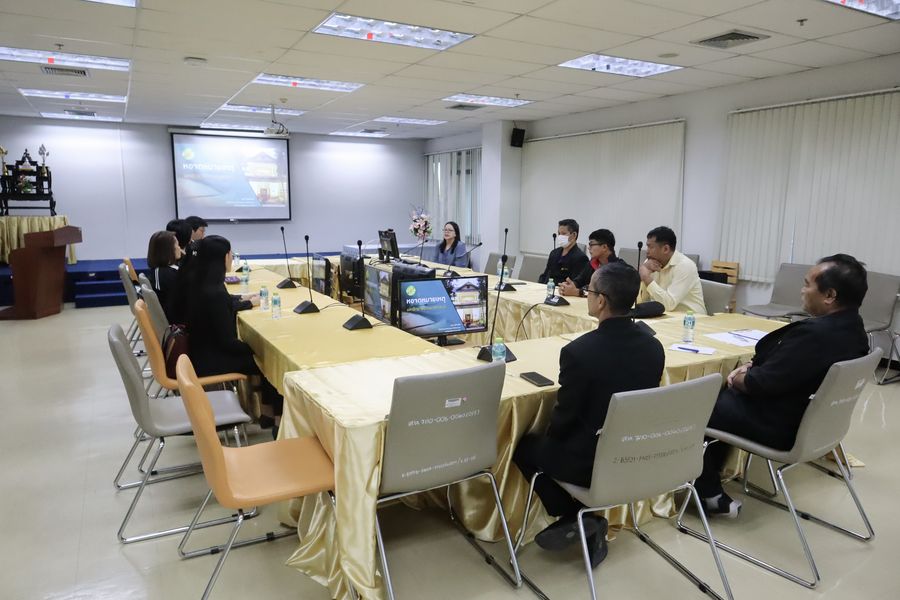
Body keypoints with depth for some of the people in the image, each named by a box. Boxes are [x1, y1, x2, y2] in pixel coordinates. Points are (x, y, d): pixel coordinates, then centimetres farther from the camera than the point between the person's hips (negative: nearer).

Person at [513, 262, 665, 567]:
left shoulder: (578, 351, -27)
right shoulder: (653, 345, -7)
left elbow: (564, 418, -16)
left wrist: (552, 435, 8)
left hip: (591, 462, -6)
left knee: (524, 446, 20)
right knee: (550, 439, 31)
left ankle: (575, 518, 12)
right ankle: (586, 524, 24)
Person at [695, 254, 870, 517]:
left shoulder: (815, 333, -32)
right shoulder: (853, 328, 0)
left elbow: (762, 383, -25)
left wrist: (739, 378, -6)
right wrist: (751, 366, -1)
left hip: (780, 426, -9)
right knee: (723, 396, 23)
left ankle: (711, 495, 14)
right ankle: (711, 474, 29)